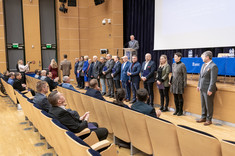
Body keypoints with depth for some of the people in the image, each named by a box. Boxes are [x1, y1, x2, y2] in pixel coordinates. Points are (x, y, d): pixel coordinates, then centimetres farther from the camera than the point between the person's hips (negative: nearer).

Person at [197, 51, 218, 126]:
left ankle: (209, 119, 14)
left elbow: (213, 79, -19)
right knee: (203, 104, 16)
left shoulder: (213, 66, -16)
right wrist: (199, 85, 16)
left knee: (209, 105, 2)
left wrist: (210, 90, -20)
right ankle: (203, 117, 28)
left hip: (208, 89, -8)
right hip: (202, 89, 8)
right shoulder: (204, 65, 12)